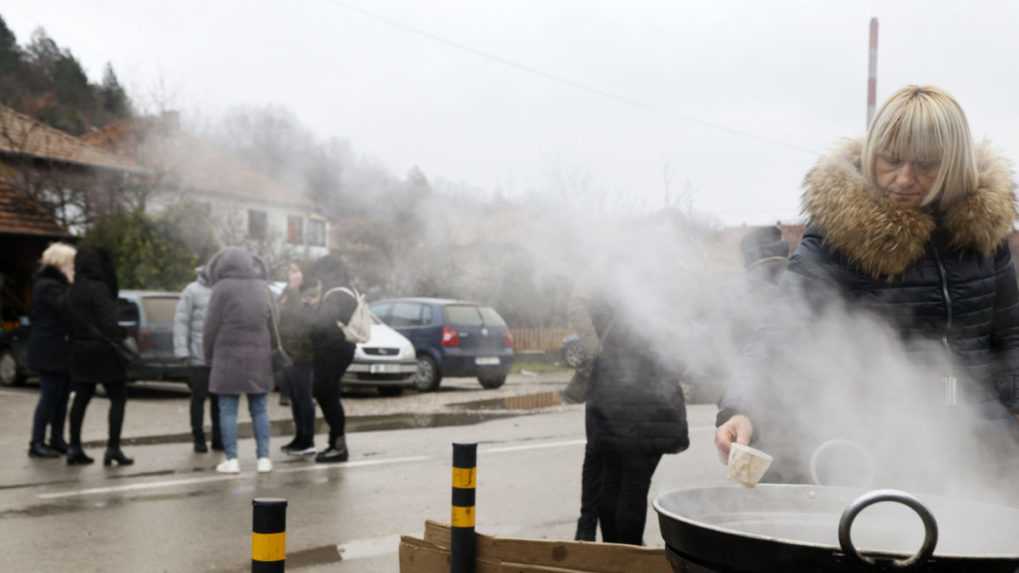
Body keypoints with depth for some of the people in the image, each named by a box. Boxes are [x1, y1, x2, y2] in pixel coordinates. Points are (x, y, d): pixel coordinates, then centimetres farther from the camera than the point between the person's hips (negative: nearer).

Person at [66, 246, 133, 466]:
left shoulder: (73, 291, 7)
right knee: (118, 398, 2)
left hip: (80, 349, 8)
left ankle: (74, 448, 15)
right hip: (102, 350, -7)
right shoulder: (98, 289, -17)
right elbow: (108, 324, -21)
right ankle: (113, 448, -3)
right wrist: (123, 334, -4)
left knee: (81, 398, 14)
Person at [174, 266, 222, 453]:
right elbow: (181, 321, -5)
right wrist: (182, 349, -12)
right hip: (199, 356, -4)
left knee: (219, 399, 8)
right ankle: (199, 439, 11)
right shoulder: (193, 291, -2)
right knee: (199, 397, 3)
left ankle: (218, 438, 17)